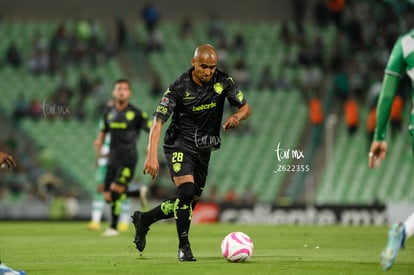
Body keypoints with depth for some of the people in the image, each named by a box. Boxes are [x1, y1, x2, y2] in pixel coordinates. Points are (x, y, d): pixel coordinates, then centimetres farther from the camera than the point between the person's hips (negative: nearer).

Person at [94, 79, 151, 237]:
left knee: (115, 189, -19)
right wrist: (99, 140, 6)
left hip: (128, 158, -6)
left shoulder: (136, 114, -5)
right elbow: (104, 129, 26)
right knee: (108, 197, 3)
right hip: (113, 158, 6)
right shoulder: (109, 112, 10)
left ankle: (113, 227, -7)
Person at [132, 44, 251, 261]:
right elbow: (158, 121, -20)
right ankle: (183, 246, -11)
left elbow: (245, 107, 4)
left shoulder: (223, 81, -6)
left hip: (204, 149, 5)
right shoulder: (179, 87, -18)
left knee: (190, 203, 10)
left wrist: (237, 116, -21)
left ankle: (143, 220, 32)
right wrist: (152, 156, -31)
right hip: (180, 144, -5)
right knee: (186, 190, -26)